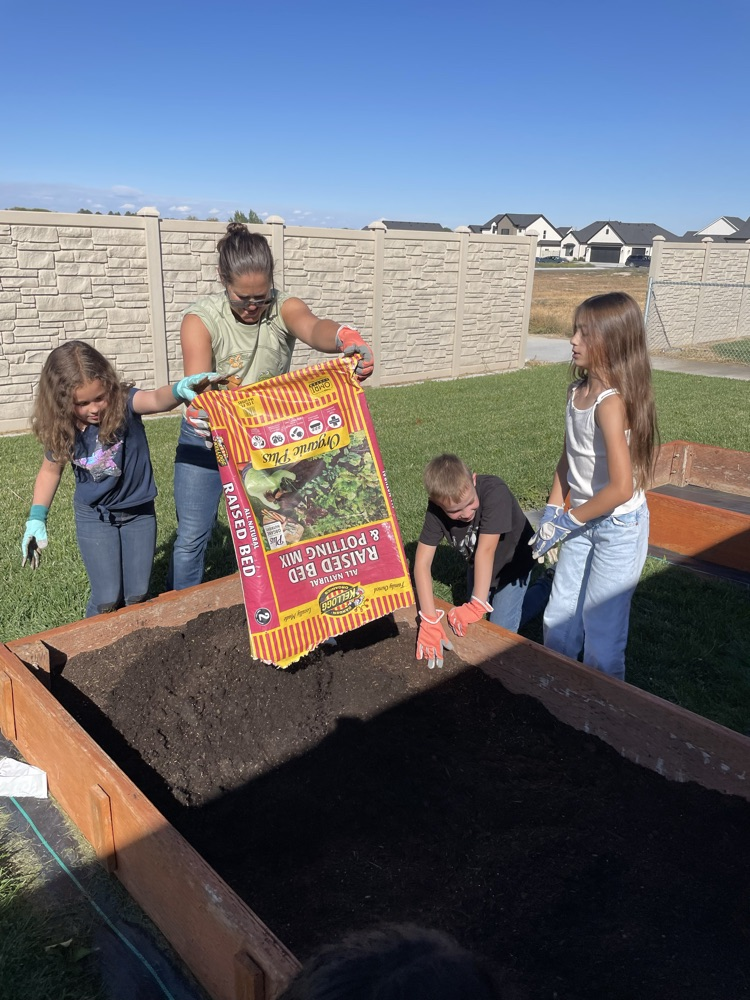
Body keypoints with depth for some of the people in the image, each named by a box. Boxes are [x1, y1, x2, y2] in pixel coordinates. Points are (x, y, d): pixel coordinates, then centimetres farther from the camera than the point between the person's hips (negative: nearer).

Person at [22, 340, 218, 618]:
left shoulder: (124, 403, -21)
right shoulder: (62, 430, -13)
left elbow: (156, 400, -43)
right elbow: (51, 470, 5)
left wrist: (179, 390, -66)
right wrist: (37, 517, -1)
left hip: (139, 511, 0)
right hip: (94, 516, 0)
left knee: (137, 595, 9)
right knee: (107, 598, -2)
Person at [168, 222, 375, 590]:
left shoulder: (284, 309, -16)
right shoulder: (200, 319, -19)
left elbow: (312, 327, -40)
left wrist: (345, 339, -64)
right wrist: (201, 412, -57)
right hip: (208, 438, -1)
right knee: (192, 538, 2)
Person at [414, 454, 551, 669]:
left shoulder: (494, 491, -40)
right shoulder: (436, 509, -27)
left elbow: (486, 550, -41)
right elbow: (422, 563, -29)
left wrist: (477, 605, -40)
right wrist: (429, 620, -36)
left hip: (512, 562, -4)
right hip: (478, 568, 4)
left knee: (501, 629, -5)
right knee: (472, 624, 12)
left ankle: (544, 587, 16)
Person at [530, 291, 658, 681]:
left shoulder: (611, 403, -25)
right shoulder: (578, 390, 0)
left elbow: (621, 487, -28)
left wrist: (568, 521, -17)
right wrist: (551, 514, 3)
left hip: (619, 526, -8)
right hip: (583, 521, 8)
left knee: (600, 628, 6)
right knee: (557, 620, 17)